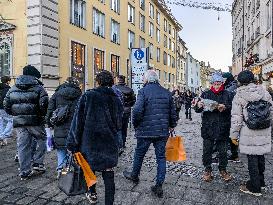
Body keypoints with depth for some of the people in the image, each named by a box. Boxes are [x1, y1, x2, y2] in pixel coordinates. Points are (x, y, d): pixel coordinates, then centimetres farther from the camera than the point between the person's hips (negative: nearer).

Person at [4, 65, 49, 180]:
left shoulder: (13, 89, 12)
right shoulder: (38, 88, -3)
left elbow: (6, 105, 11)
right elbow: (44, 104, -15)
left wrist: (15, 114, 20)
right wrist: (43, 114, 1)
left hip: (18, 122, 4)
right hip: (35, 120, -4)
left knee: (22, 146, 8)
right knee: (41, 140, 16)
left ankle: (25, 172, 14)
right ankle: (37, 163, 14)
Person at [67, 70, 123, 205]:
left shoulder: (88, 96, -8)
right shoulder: (116, 100, 0)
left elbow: (78, 121, -10)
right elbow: (118, 125, 7)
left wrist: (72, 144, -5)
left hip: (89, 141, -1)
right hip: (110, 145, 1)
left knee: (90, 167, 25)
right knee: (108, 176, 9)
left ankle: (92, 194, 41)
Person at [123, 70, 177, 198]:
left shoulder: (143, 91, -10)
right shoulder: (167, 93, 6)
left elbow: (137, 111, -19)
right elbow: (173, 112, 9)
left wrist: (136, 125, -2)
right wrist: (172, 125, 24)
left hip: (145, 131, -4)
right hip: (163, 131, 4)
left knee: (139, 154, 17)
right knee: (161, 157, 11)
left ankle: (134, 175, 39)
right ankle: (159, 186, 15)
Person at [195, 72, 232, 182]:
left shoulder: (226, 95, 5)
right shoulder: (206, 94, 5)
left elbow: (231, 108, -5)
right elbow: (197, 110, 0)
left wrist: (224, 108, -25)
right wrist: (199, 106, -22)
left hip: (222, 128, 0)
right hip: (208, 127, 0)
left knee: (223, 151, 10)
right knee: (207, 150, 6)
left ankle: (223, 170, 29)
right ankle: (208, 170, 22)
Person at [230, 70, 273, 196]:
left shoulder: (239, 96, -9)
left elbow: (236, 118, -9)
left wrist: (234, 134, -2)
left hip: (249, 132, -5)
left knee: (252, 158, 5)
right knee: (260, 156, 20)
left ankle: (254, 187, 17)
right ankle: (260, 181, 37)